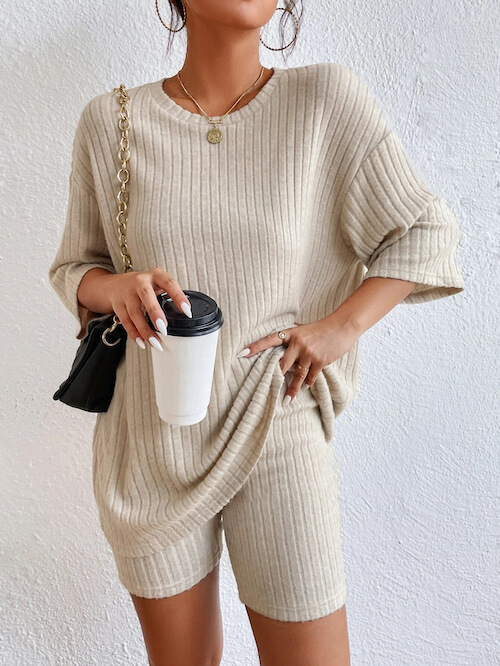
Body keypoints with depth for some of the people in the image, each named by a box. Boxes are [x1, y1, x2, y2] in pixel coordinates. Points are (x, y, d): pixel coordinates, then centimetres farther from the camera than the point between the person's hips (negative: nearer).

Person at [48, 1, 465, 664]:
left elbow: (428, 230, 1)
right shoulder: (110, 121, -2)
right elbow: (74, 267, 7)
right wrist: (114, 286, -16)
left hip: (278, 436, -1)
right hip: (152, 442, 2)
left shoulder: (328, 98, -7)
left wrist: (341, 325, -11)